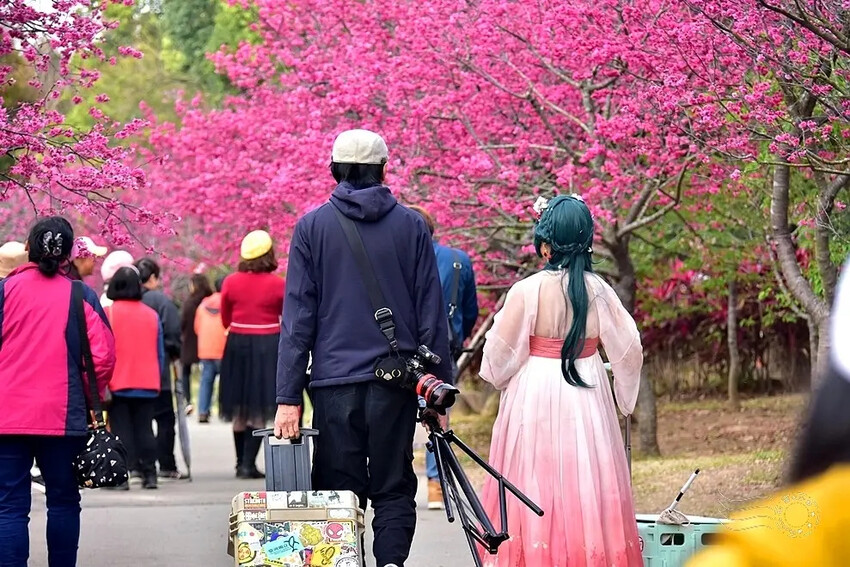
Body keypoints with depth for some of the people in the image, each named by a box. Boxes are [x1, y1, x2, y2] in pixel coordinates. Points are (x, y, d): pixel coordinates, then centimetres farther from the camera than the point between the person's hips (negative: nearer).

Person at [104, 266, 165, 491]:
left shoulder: (108, 313, -7)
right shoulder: (151, 315, 6)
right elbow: (160, 353, 10)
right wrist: (156, 379, 18)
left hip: (118, 385, -3)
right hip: (148, 385, 3)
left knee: (121, 429, 0)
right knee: (144, 429, 8)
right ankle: (149, 474, 4)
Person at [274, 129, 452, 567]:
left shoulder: (312, 227, 2)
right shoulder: (411, 226, 4)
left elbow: (297, 317, 0)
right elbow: (431, 314, 4)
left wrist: (288, 397, -1)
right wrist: (440, 388, 9)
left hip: (334, 382, 0)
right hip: (397, 380, 1)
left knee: (339, 494, 4)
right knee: (394, 489, 6)